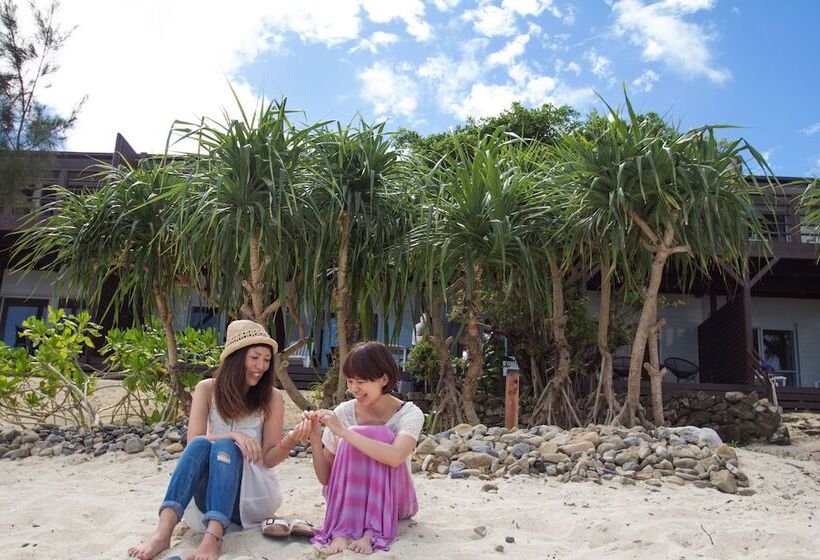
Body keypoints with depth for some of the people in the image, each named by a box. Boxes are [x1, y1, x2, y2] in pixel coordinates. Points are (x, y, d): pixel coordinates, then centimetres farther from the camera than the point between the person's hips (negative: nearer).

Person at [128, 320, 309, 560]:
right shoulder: (207, 389, 1)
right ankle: (163, 533, -44)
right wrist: (232, 435, -27)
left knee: (224, 447, -31)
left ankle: (213, 537, -48)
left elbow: (269, 458, -2)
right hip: (209, 495, 1)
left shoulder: (272, 398, -1)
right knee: (200, 445, -30)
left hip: (253, 492, -1)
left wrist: (291, 440, -23)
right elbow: (193, 441, -10)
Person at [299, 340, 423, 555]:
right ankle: (343, 529, -29)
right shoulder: (342, 412, -6)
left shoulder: (409, 414, -13)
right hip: (349, 500, 2)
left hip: (393, 502, -2)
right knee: (352, 443, -25)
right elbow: (325, 478, -2)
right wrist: (315, 438, -19)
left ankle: (372, 531, -30)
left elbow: (395, 457, -35)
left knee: (380, 435, -27)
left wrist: (343, 431, -34)